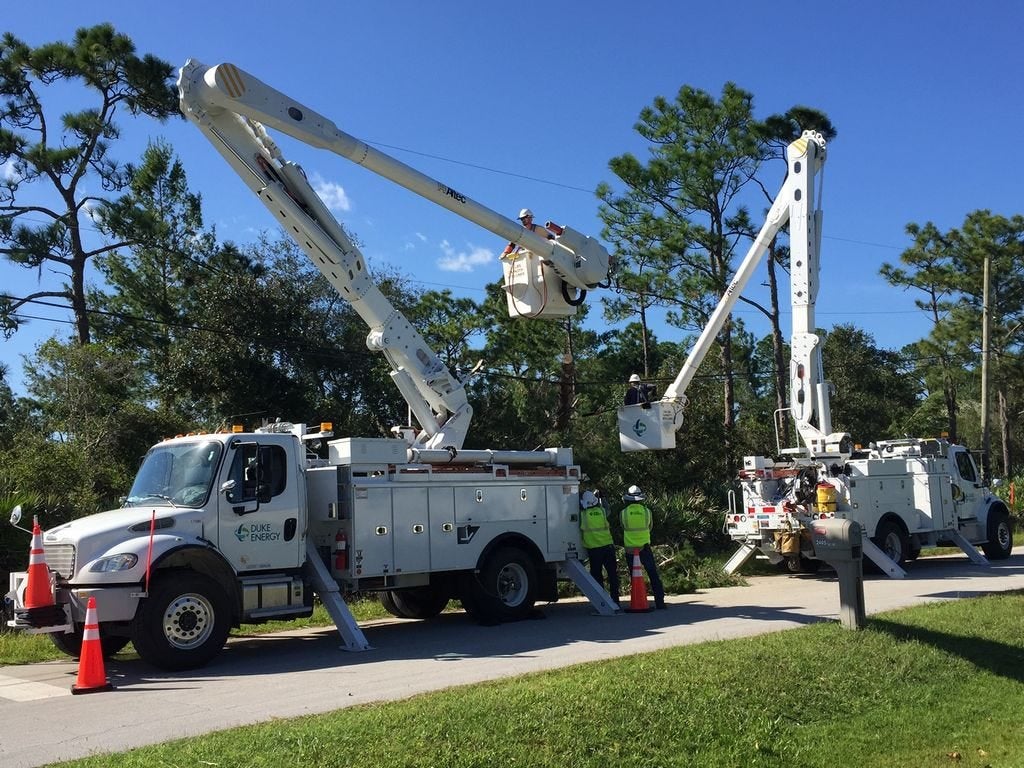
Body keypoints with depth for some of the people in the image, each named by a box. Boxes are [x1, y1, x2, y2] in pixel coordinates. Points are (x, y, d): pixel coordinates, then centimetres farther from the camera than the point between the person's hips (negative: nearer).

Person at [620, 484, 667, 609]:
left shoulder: (623, 513, -7)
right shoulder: (646, 511, -3)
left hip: (630, 549, 0)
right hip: (645, 547, 0)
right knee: (653, 575, 5)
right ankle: (660, 602, 3)